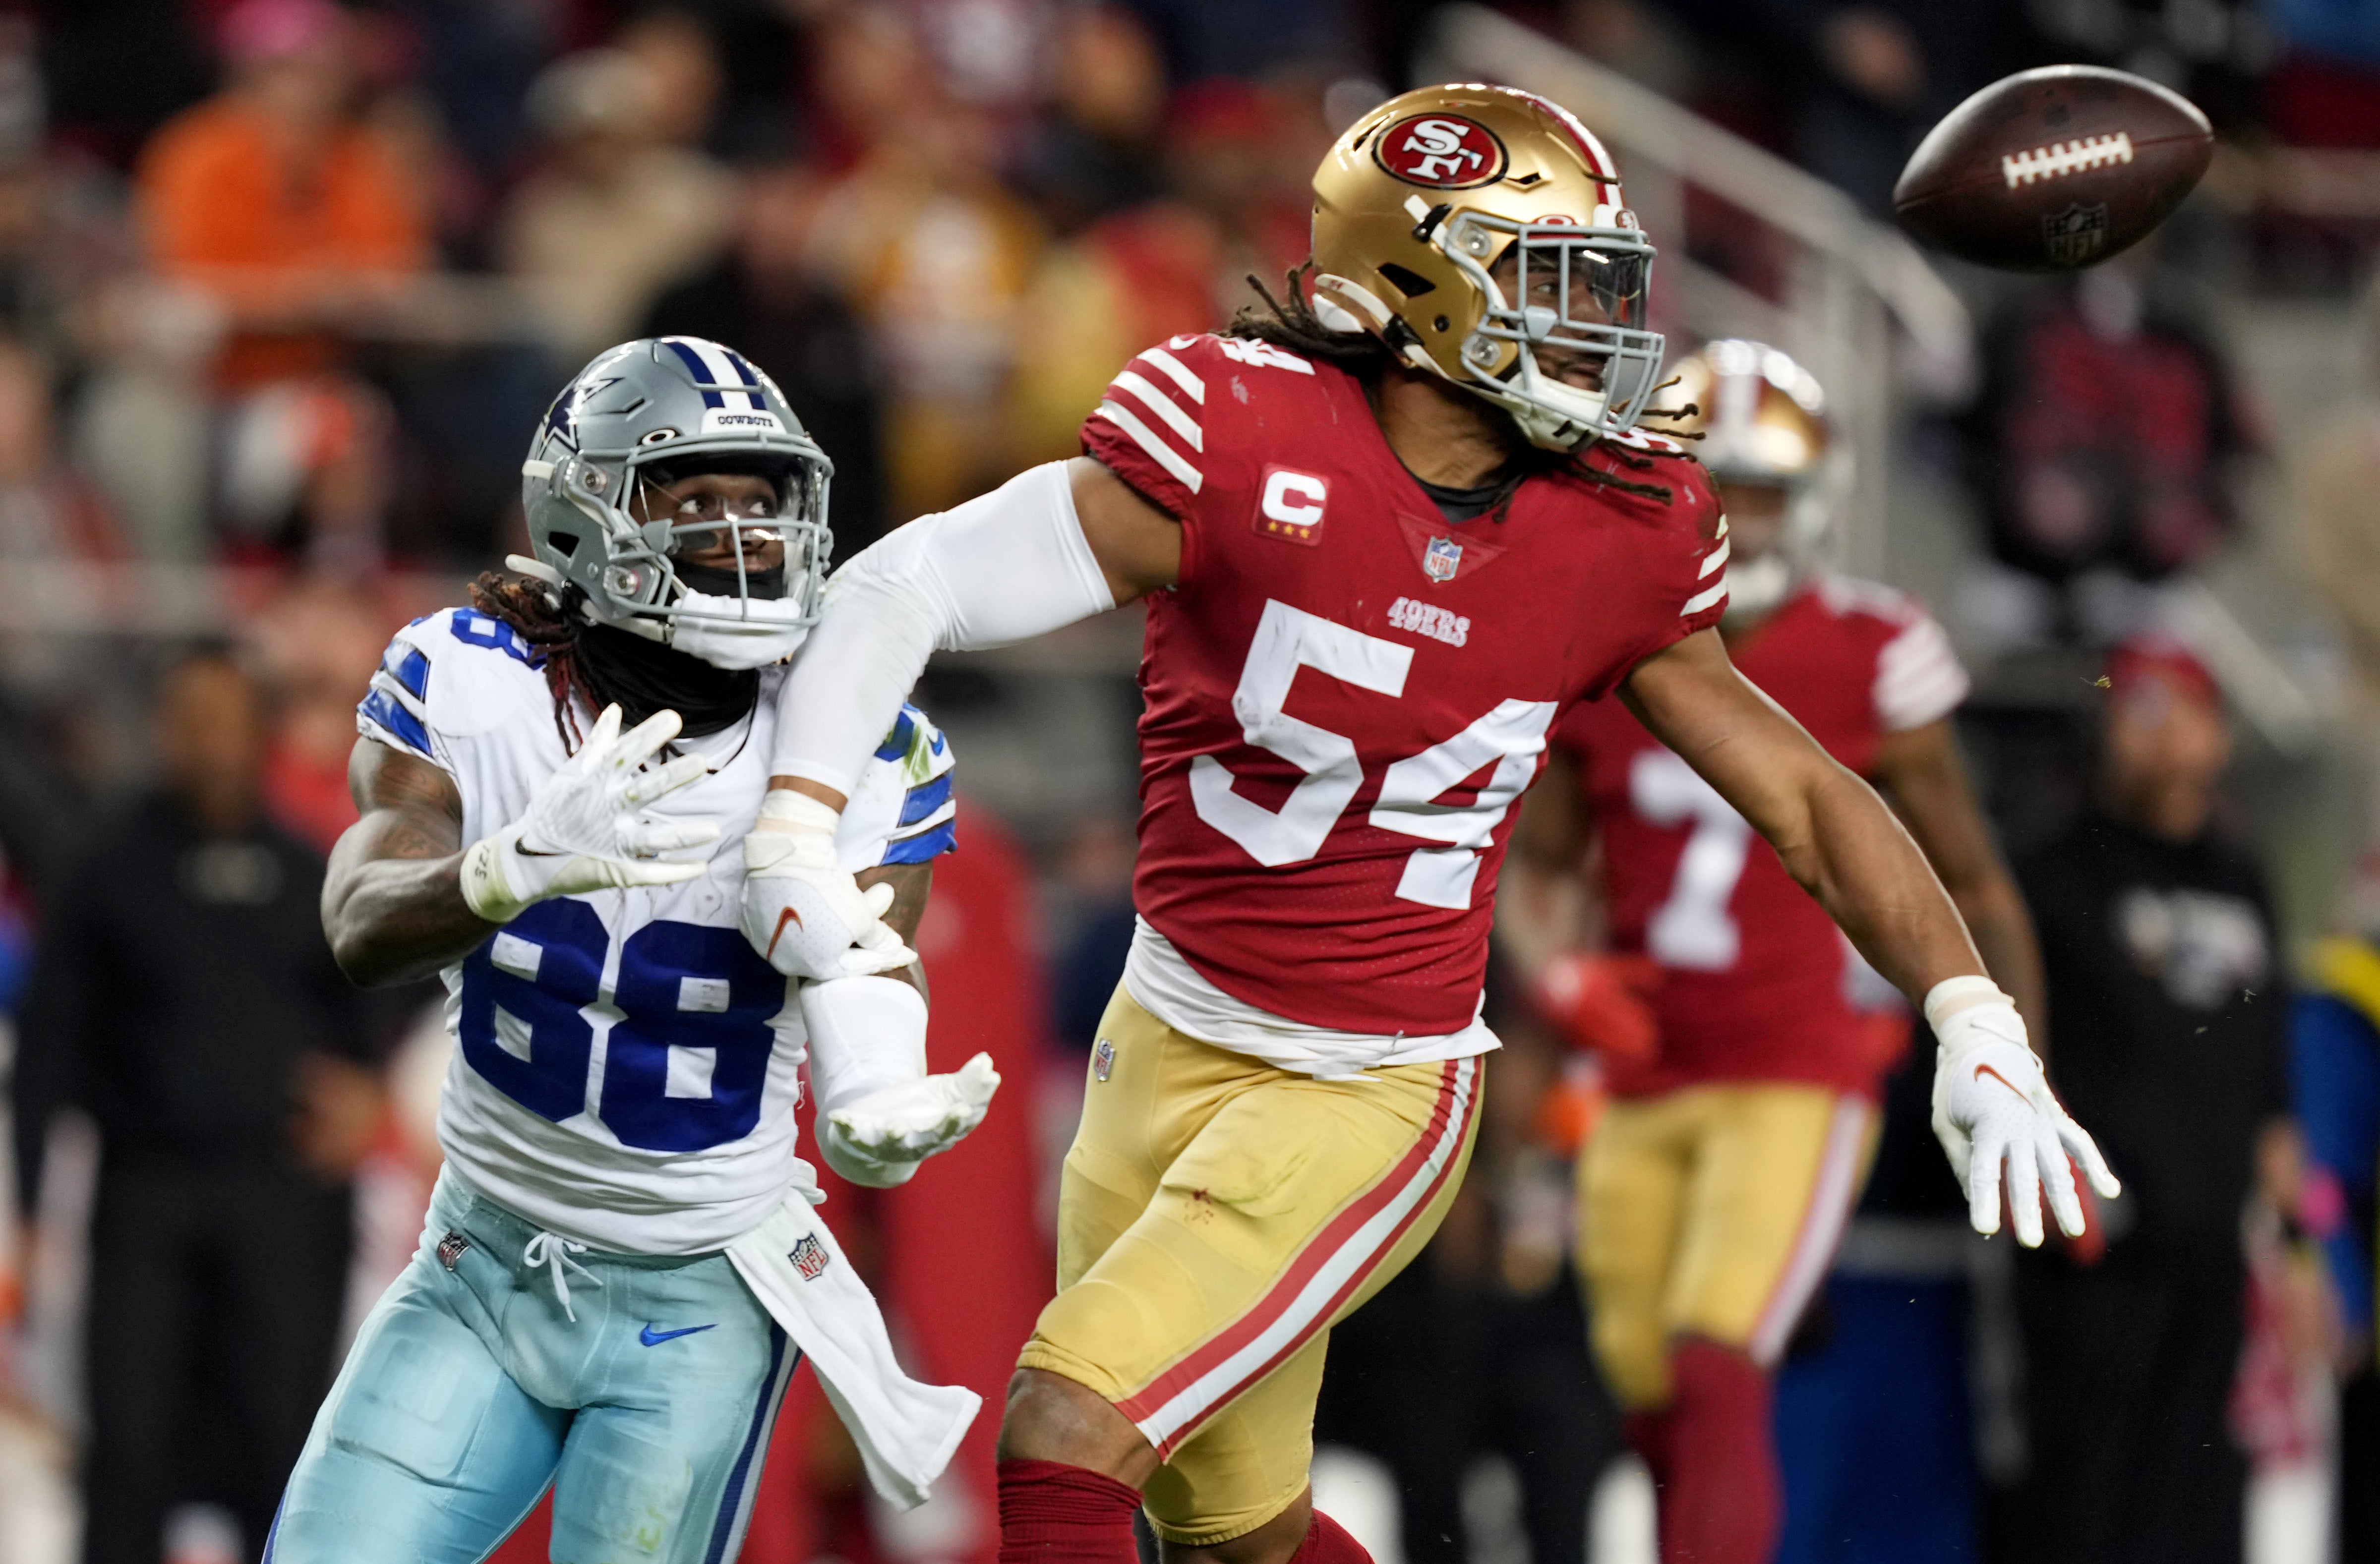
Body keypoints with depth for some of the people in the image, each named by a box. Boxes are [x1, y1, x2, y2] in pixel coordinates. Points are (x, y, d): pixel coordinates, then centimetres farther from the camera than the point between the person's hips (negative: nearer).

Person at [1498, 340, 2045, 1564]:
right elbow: (1533, 866, 10)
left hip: (1801, 1079, -4)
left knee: (1716, 1370, -20)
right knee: (1653, 1404, 9)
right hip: (1644, 1084, 4)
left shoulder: (1868, 661, -8)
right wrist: (1557, 974, -13)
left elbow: (1973, 889, 0)